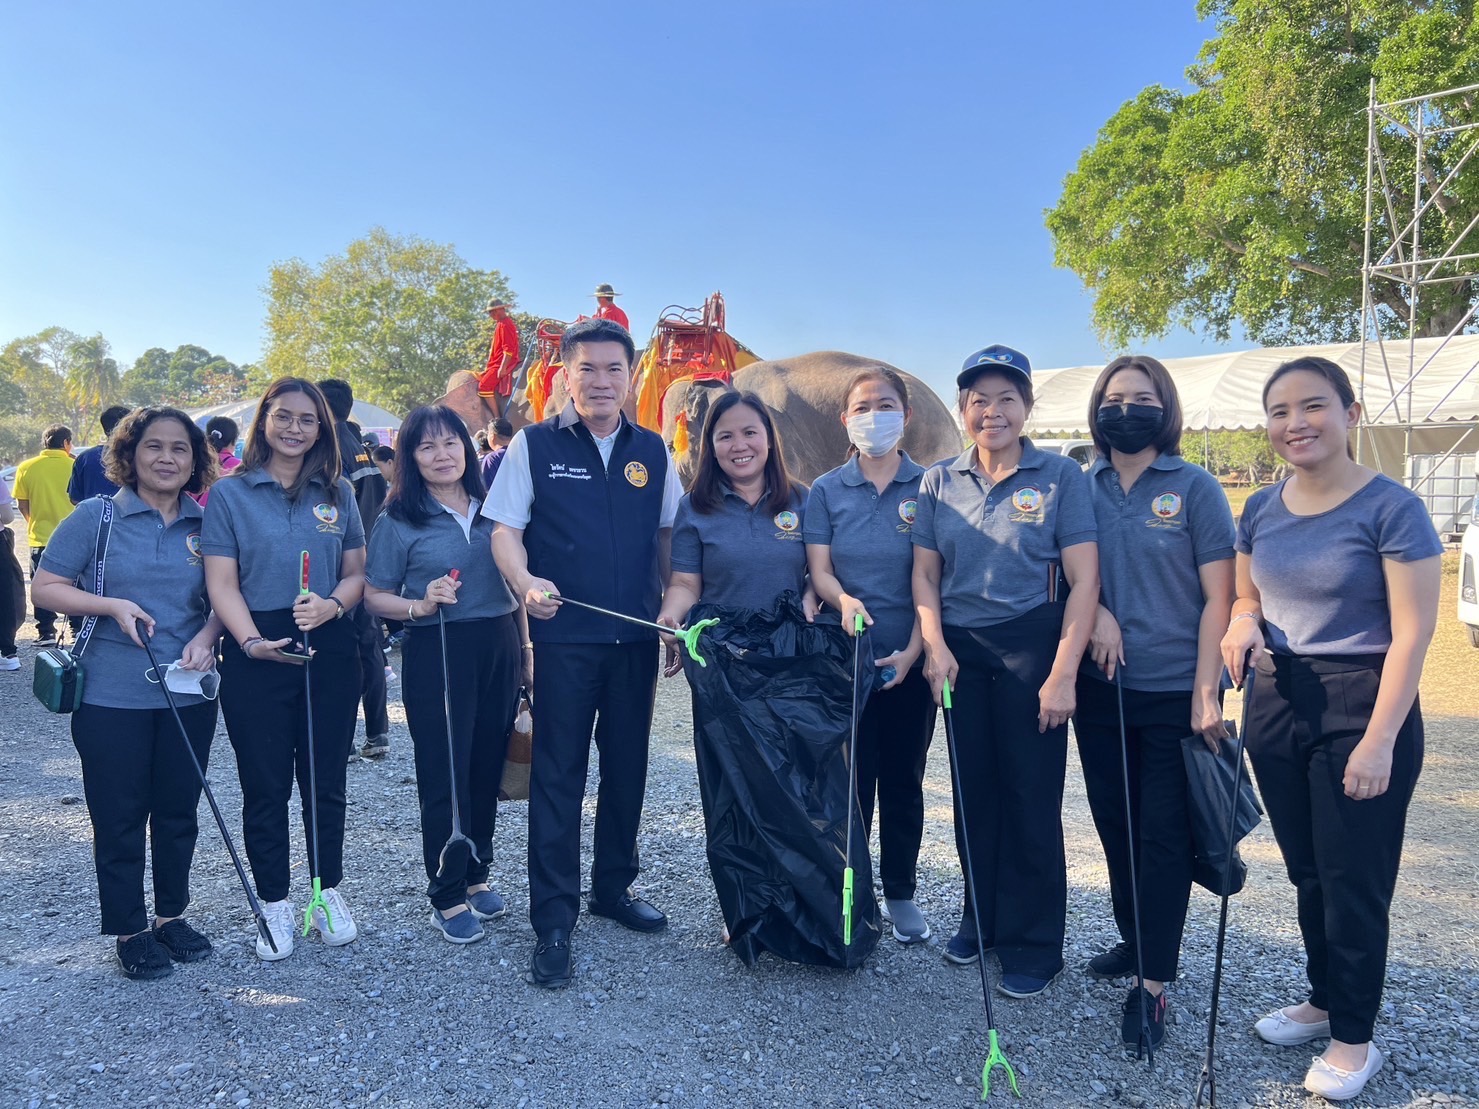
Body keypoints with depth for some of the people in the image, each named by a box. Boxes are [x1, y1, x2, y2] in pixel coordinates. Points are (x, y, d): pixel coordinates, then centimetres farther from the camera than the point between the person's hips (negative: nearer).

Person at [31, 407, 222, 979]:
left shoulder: (206, 524, 3)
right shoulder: (96, 517, -5)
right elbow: (45, 586, -3)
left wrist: (207, 636, -11)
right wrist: (112, 606, -17)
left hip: (189, 695, 3)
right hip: (111, 697, -2)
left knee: (178, 811, 14)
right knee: (119, 818, 8)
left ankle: (171, 914, 32)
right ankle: (129, 930, 24)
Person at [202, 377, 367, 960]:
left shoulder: (337, 493, 8)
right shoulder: (230, 494, 0)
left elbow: (357, 573, 8)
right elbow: (222, 583, -5)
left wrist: (332, 605, -13)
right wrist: (253, 641, -21)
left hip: (329, 649, 2)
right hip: (256, 653, -2)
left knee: (325, 780, 11)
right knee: (264, 785, 7)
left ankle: (328, 889, 27)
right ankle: (275, 902, 22)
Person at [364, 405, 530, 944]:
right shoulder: (399, 522, -3)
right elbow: (374, 597, -2)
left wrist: (524, 648, 13)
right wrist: (421, 605, -20)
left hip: (499, 648, 4)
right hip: (437, 653, -4)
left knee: (487, 767, 11)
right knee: (444, 774, 2)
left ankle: (476, 874, 29)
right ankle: (448, 897, 15)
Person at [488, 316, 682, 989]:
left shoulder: (653, 452, 9)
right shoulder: (534, 445, -1)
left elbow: (670, 535, 14)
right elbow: (504, 529, -5)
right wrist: (526, 582, -24)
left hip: (636, 638, 4)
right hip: (564, 637, -4)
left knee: (627, 768, 14)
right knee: (557, 775, 1)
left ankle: (613, 887, 32)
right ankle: (552, 921, 11)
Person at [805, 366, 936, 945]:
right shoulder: (826, 490, 4)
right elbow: (819, 570, -3)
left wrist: (914, 650, -13)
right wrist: (844, 600, -25)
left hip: (910, 659, 0)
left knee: (903, 778, 9)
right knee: (850, 778, 4)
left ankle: (900, 893, 24)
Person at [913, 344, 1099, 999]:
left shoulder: (1060, 476, -4)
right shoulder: (939, 482, 6)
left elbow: (1084, 580, -8)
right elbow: (925, 574, 8)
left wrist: (1062, 675, -14)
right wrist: (935, 645, -7)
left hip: (1032, 648, -3)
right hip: (961, 652, 3)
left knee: (1031, 797, 2)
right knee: (973, 790, 11)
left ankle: (1034, 944, 18)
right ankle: (981, 919, 29)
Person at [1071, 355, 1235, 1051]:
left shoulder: (1195, 488, -4)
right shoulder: (1082, 488, 5)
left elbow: (1217, 598, -6)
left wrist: (1206, 693, -13)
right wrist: (1097, 612, -10)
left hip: (1174, 693, -3)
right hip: (1101, 688, 4)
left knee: (1163, 833, 3)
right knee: (1114, 822, 14)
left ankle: (1152, 981, 12)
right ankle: (1133, 940, 33)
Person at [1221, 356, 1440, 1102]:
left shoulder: (1391, 508, -12)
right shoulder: (1261, 510, 5)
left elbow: (1411, 632, -14)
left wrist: (1380, 740, -18)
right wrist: (1243, 624, -7)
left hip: (1361, 706, -5)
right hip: (1278, 704, 6)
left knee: (1353, 880, 6)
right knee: (1307, 872, 17)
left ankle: (1354, 1038, 23)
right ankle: (1323, 1000, 36)